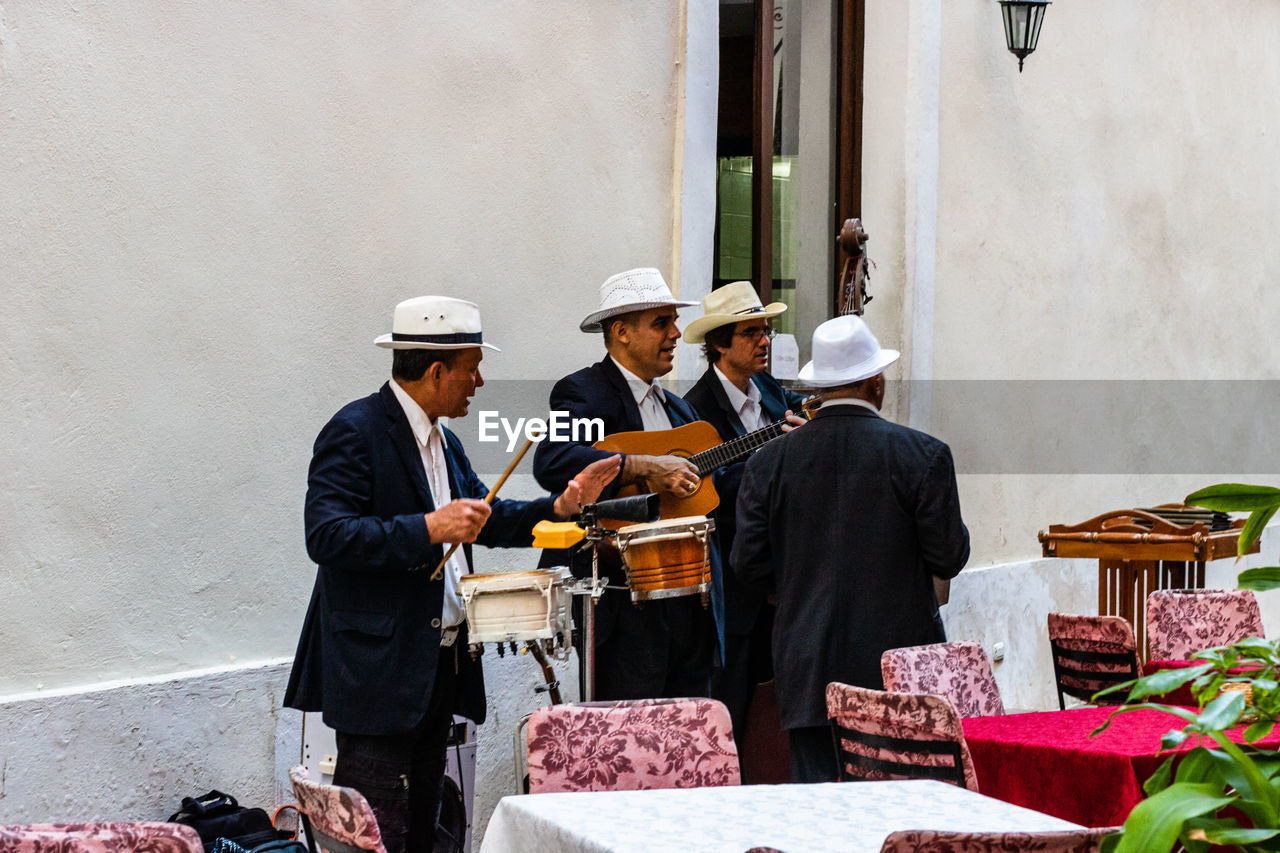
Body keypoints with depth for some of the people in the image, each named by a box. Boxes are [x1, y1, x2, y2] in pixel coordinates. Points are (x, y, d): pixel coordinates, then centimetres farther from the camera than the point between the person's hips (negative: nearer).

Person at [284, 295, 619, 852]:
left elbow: (484, 518, 21)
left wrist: (558, 507, 5)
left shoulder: (444, 442, 15)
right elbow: (326, 535, -23)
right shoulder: (355, 431, -14)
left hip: (440, 661, 9)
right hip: (378, 669, -9)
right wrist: (428, 529, -28)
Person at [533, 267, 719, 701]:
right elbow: (551, 462, -24)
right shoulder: (583, 392, -5)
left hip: (690, 598, 8)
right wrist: (643, 467, -26)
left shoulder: (677, 408, 21)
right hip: (624, 605, -8)